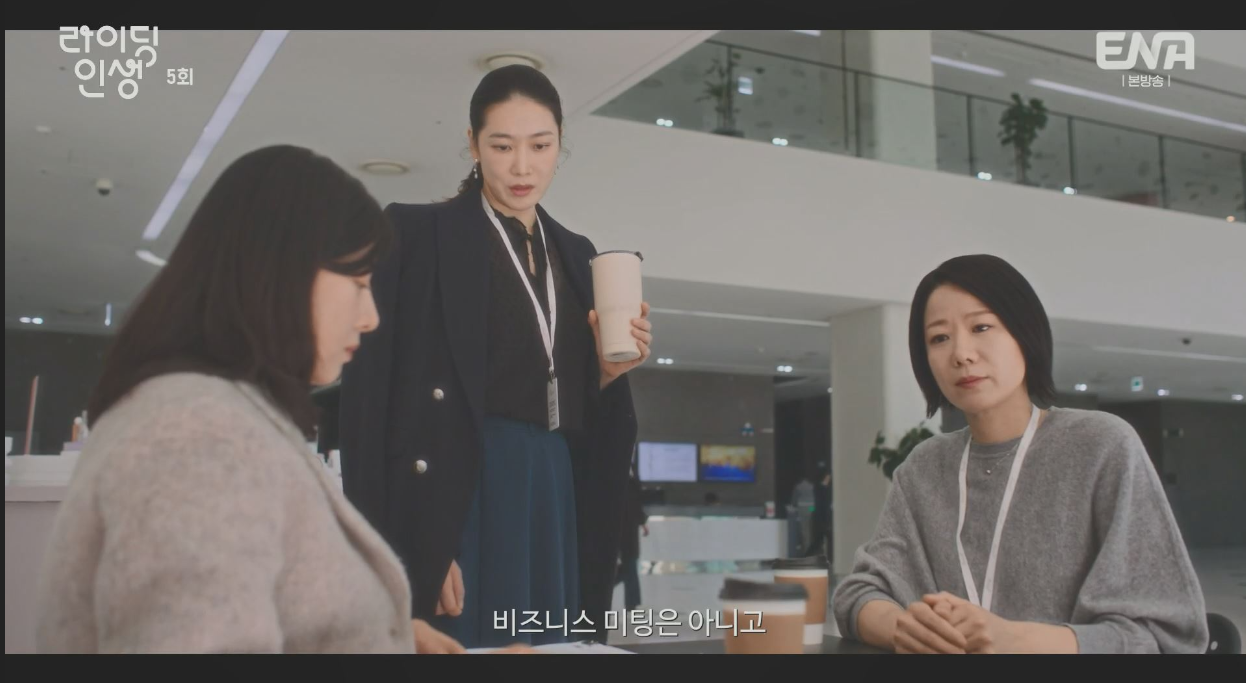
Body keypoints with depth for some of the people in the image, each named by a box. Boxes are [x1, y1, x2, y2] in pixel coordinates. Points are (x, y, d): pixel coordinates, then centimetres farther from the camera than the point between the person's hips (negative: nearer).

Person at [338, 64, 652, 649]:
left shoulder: (576, 254, 15)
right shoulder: (416, 233, -3)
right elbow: (372, 396, -9)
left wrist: (611, 369, -3)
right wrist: (410, 553, -18)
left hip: (559, 500, 6)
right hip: (459, 503, -5)